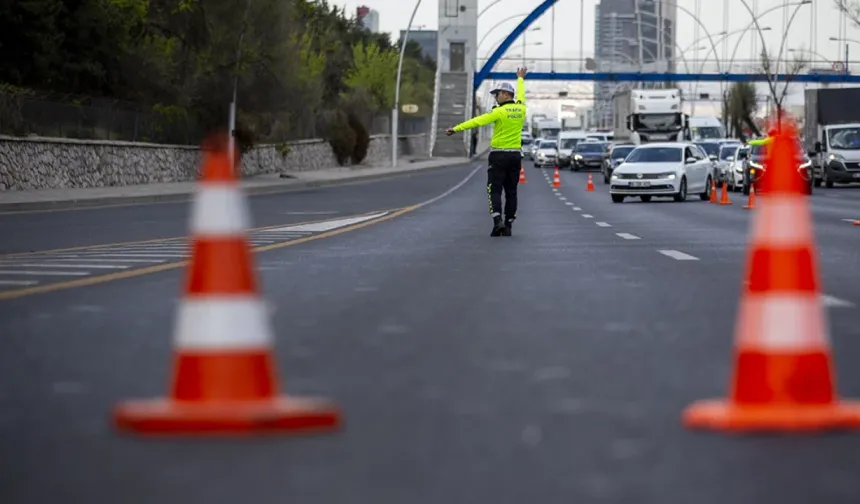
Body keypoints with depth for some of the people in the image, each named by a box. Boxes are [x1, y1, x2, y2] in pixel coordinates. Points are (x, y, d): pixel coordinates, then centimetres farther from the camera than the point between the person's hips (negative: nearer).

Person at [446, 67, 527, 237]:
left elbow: (477, 121, -18)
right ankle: (508, 225, 9)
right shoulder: (520, 109, 4)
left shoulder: (500, 111, -14)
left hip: (499, 155, -5)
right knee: (511, 191, 9)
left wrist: (456, 129, -19)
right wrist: (521, 79, 47)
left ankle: (498, 221, -19)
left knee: (495, 190, -2)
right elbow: (520, 95, 27)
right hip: (516, 155, 5)